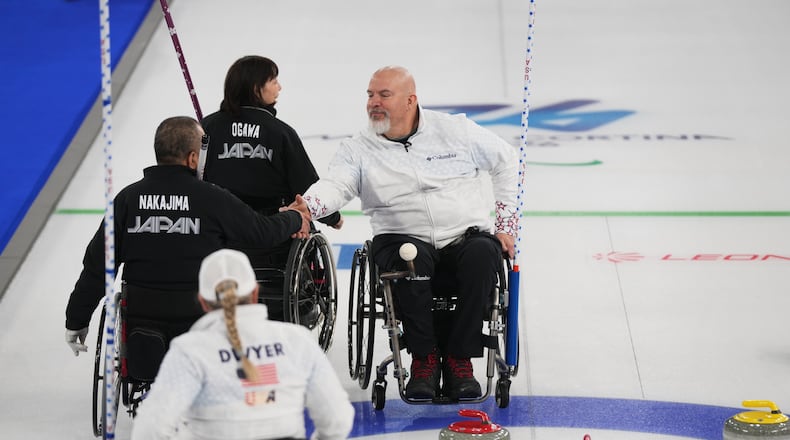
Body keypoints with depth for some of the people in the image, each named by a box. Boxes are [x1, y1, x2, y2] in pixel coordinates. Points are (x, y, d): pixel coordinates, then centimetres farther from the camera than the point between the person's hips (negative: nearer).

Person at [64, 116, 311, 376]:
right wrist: (295, 218, 24)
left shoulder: (128, 198, -2)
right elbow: (264, 232, 2)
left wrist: (76, 320, 7)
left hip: (140, 315, 4)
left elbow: (97, 264, -1)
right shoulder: (211, 199, -10)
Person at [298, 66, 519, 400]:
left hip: (466, 235, 1)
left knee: (482, 253, -34)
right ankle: (424, 358, -21)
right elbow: (336, 185, -14)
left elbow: (506, 161, 14)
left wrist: (507, 223, 8)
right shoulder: (358, 150, 4)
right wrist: (305, 207, -38)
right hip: (404, 237, 0)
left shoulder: (455, 130, 5)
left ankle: (459, 359, -23)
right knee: (411, 256, -36)